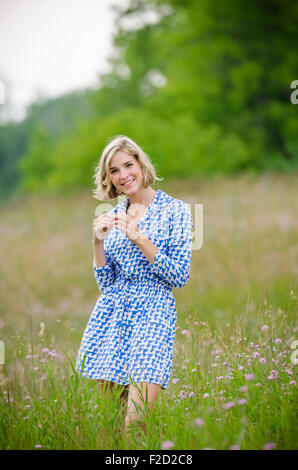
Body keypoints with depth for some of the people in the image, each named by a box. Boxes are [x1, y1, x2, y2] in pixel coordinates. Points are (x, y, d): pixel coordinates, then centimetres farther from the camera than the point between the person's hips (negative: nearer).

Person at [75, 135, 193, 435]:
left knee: (134, 422, -16)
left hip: (152, 313, -5)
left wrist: (139, 238, -14)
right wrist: (99, 241, -4)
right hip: (111, 315, 5)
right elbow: (105, 282, 12)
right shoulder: (113, 217, 14)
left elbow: (180, 277, -6)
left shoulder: (175, 211, 0)